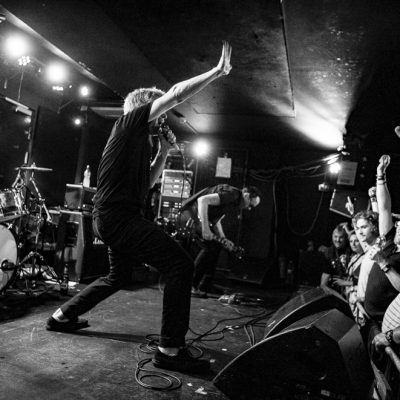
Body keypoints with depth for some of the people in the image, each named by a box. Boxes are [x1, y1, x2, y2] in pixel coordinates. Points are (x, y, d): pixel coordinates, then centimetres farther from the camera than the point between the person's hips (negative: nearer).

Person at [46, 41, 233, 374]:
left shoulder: (140, 140, 24)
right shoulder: (131, 120, -2)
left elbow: (147, 183, 24)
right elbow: (175, 94, -12)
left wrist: (164, 152, 15)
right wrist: (218, 71, -10)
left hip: (114, 218, 11)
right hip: (119, 214, -11)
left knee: (119, 275, 27)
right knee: (181, 264, -17)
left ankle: (63, 316, 38)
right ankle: (170, 350, -16)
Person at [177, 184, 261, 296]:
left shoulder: (234, 202, 13)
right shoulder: (231, 194, -19)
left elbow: (216, 221, 18)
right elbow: (202, 200, -29)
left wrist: (224, 240, 6)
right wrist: (205, 228, -30)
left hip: (198, 218, 10)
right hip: (190, 215, -10)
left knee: (216, 245, 9)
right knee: (209, 246, -17)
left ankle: (204, 287, 14)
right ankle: (189, 286, -9)